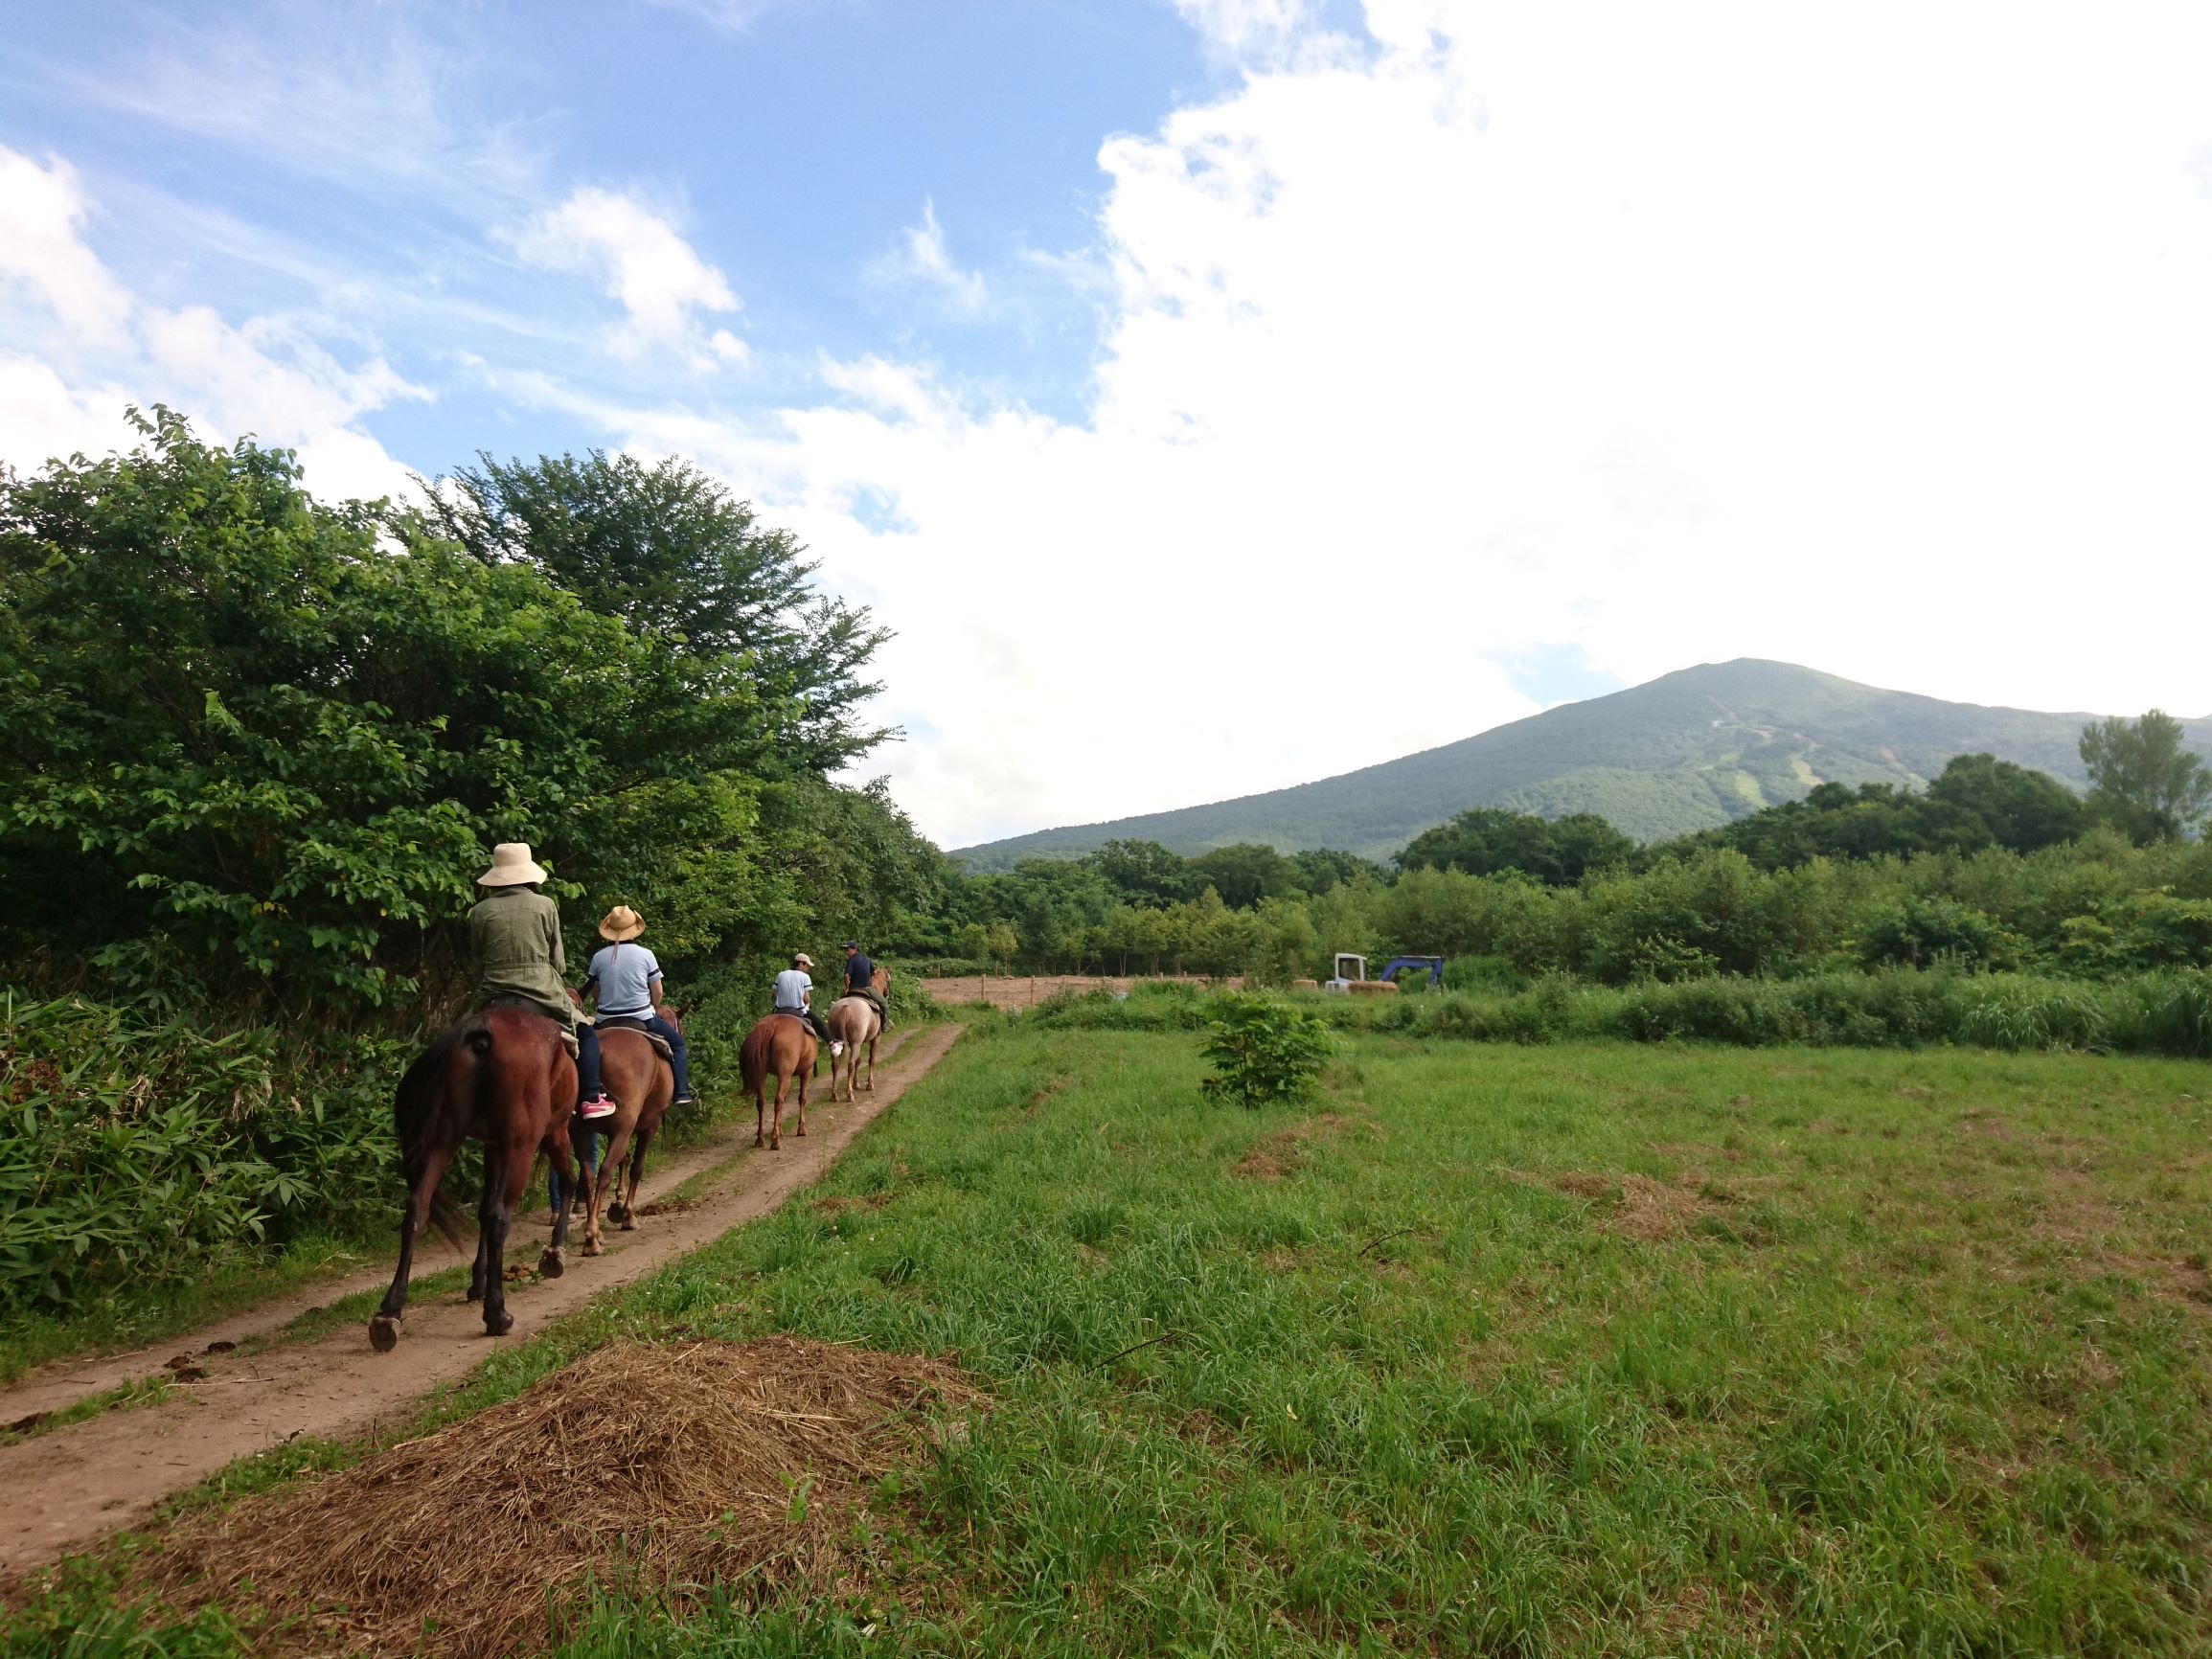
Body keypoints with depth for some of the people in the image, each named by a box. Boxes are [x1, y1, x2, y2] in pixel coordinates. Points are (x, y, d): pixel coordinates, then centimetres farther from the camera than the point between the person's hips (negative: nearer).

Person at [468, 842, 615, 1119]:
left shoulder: (480, 911, 1)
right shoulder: (544, 905, -1)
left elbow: (477, 958, 9)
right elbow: (557, 959, 4)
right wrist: (560, 989, 21)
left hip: (494, 999, 2)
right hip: (541, 994, -2)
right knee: (585, 1033, 17)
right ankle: (590, 1099, 8)